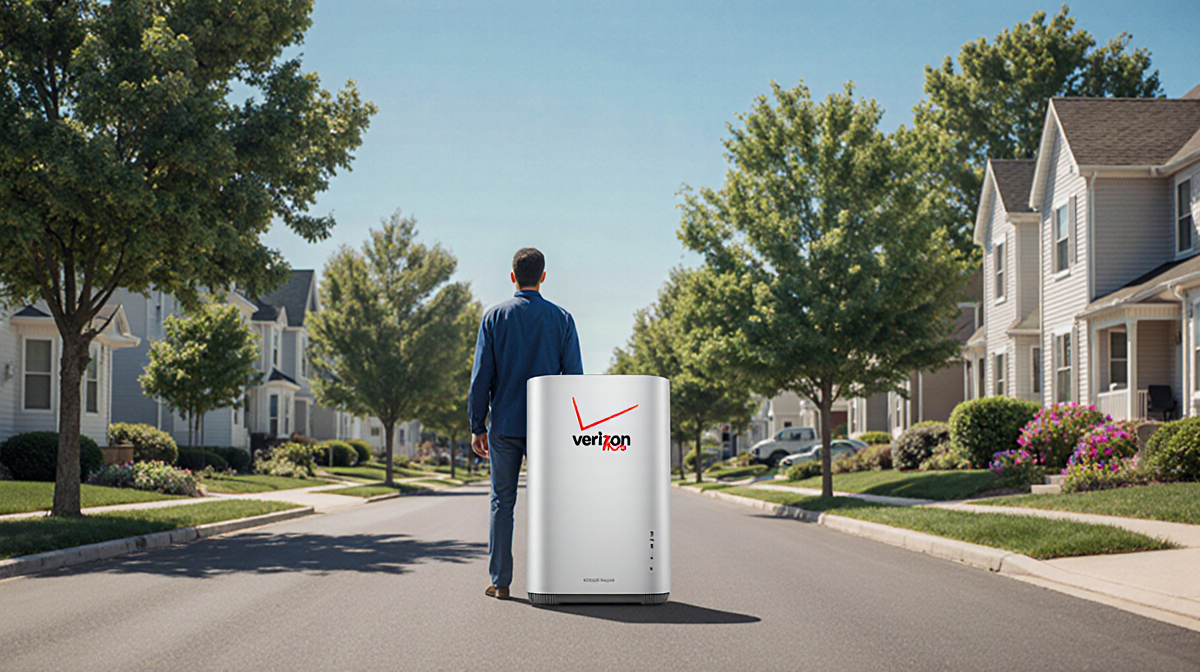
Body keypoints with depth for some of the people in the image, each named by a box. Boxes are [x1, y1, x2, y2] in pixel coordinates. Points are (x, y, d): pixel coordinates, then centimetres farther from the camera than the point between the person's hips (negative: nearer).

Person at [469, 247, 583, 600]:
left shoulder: (494, 317, 1)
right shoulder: (561, 319, 2)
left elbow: (481, 376, -1)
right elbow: (574, 375, 1)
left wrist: (477, 426, 3)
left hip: (505, 425, 0)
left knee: (502, 502, 5)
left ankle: (500, 581, 5)